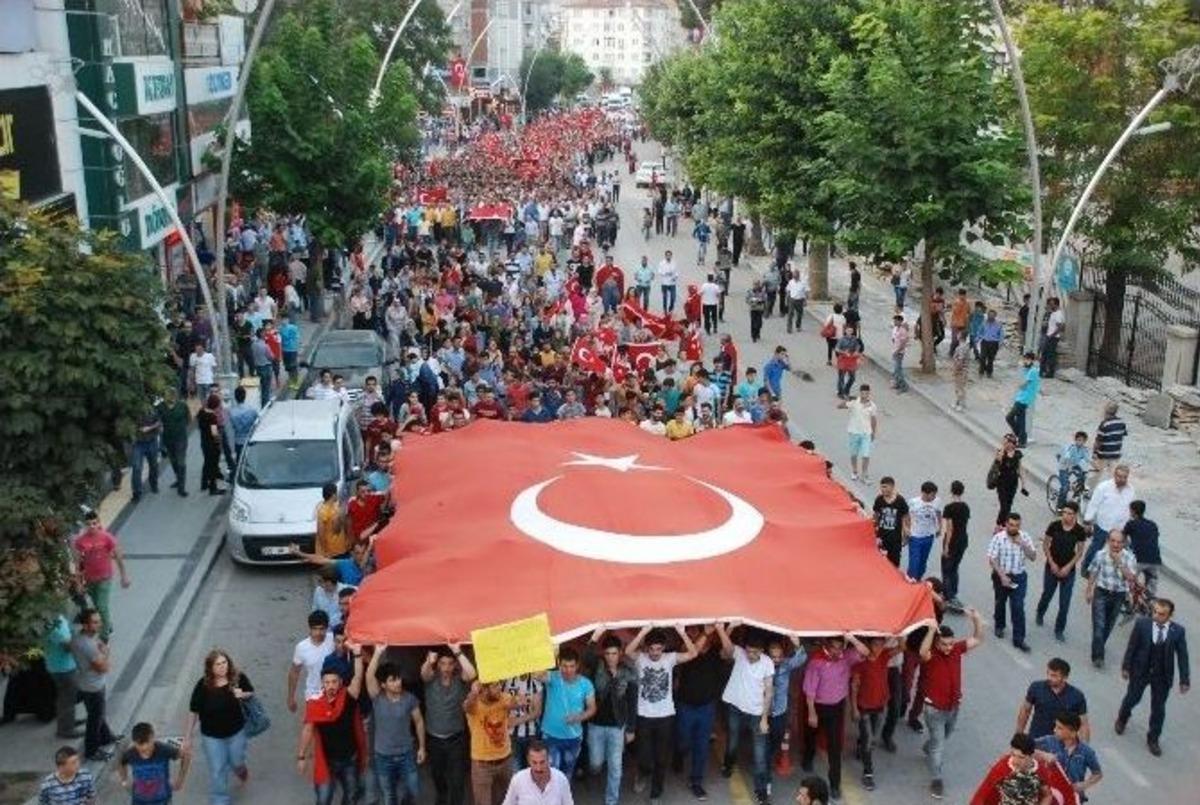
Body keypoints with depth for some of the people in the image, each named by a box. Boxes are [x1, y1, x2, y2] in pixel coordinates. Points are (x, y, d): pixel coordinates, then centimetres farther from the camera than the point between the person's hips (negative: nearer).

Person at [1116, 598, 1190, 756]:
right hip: (1140, 671, 0)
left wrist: (1184, 680, -6)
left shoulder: (1178, 631, -14)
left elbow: (1182, 656, -7)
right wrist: (1126, 667, -2)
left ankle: (1153, 739, 31)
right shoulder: (1142, 624, -16)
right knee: (1132, 698, 19)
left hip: (1163, 676, 0)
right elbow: (1132, 646, -6)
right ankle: (1122, 719, 51)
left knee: (1158, 708, 11)